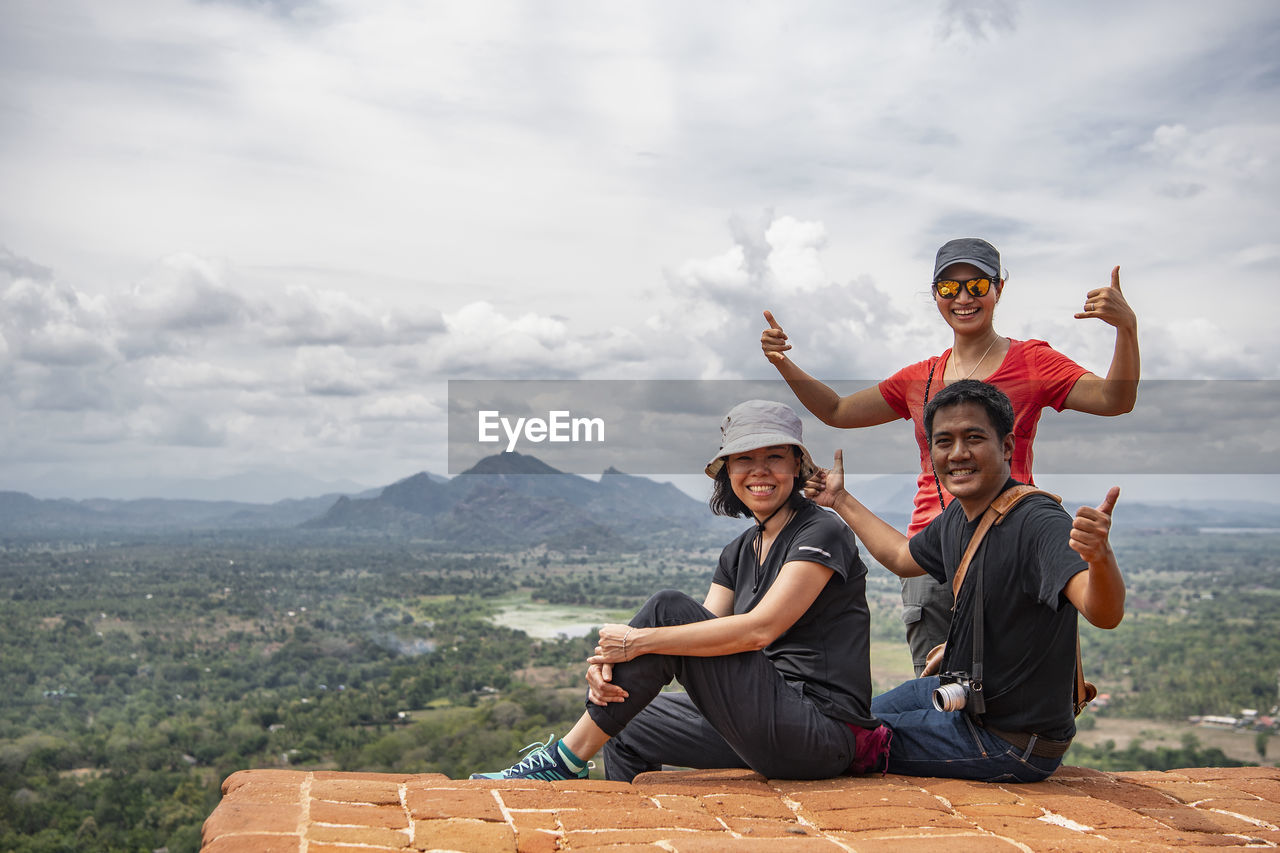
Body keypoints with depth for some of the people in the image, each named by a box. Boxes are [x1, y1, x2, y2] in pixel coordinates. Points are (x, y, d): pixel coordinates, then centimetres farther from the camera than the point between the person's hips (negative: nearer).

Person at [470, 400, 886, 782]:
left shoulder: (822, 534, -10)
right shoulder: (740, 552, 15)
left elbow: (759, 629, -22)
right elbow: (705, 635, 2)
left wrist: (640, 641, -21)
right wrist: (612, 660, -17)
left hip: (820, 738, -8)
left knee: (667, 609, -16)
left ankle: (567, 760, -8)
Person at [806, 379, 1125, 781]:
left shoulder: (1039, 523, -27)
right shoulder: (956, 518, 0)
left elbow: (1104, 613, -43)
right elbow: (902, 557, 23)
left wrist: (1101, 557, -64)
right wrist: (841, 500, 27)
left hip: (1011, 744, -8)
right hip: (965, 695, 8)